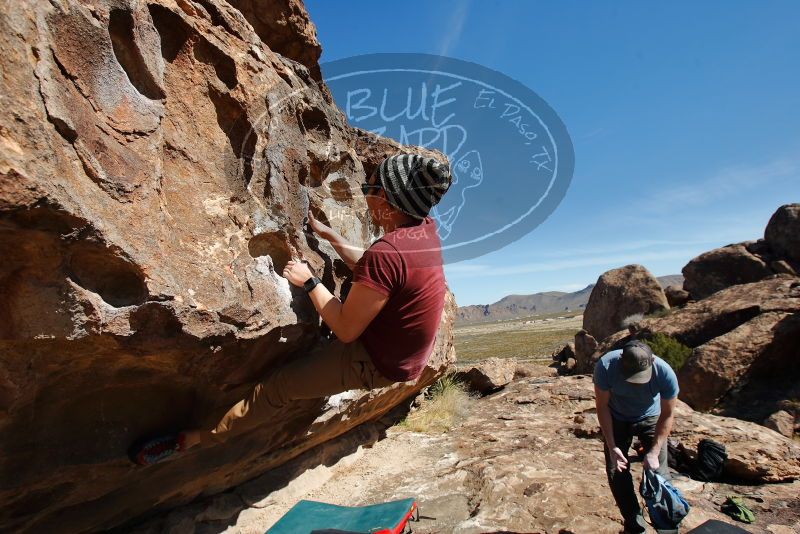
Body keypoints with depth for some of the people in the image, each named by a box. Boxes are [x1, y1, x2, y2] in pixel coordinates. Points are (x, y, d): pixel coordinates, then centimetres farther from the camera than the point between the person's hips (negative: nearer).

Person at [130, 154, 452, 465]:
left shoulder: (386, 252, -33)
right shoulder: (425, 228, -6)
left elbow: (345, 330, -23)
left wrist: (309, 282, -12)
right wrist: (328, 234, 9)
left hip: (375, 364, -8)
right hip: (404, 356, 8)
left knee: (278, 386, 0)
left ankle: (192, 438, 15)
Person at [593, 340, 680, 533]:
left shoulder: (665, 372, -34)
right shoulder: (605, 366, -36)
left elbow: (667, 415, -18)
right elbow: (602, 406, -21)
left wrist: (654, 452, -23)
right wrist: (612, 447, -23)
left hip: (650, 418, 0)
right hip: (616, 419, 0)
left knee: (658, 470, -8)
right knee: (617, 470, -2)